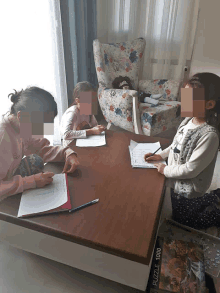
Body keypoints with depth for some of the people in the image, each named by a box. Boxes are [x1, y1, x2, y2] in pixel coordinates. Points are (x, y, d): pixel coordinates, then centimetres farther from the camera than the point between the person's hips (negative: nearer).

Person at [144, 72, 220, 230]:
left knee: (184, 221, 17)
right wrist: (161, 155, 1)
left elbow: (190, 170, -28)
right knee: (177, 211, 30)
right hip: (177, 181, 8)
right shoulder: (187, 120, -8)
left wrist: (166, 170, -16)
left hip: (188, 188, -7)